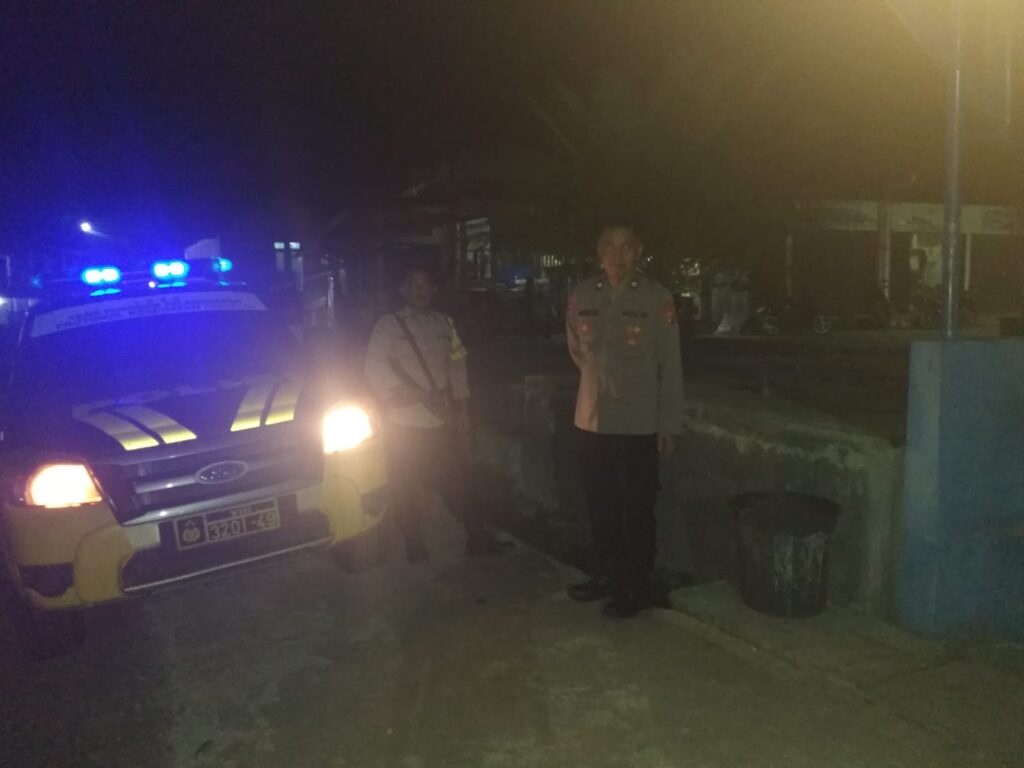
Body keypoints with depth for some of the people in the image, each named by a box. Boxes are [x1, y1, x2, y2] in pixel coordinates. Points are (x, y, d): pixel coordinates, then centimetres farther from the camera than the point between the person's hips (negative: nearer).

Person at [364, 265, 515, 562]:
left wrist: (463, 411, 7)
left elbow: (457, 369, 12)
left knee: (452, 482, 10)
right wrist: (423, 395, -15)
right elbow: (377, 371, -11)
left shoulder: (444, 323, 10)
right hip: (404, 423, -3)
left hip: (442, 421, 3)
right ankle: (414, 545, 22)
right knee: (405, 488, 6)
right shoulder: (388, 326, -3)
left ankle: (479, 537, 20)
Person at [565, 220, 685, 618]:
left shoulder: (657, 299, -9)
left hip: (637, 424, -4)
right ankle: (606, 575, 33)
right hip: (591, 420, 4)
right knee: (600, 505, 16)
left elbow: (670, 366, -6)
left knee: (636, 509, 5)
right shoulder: (582, 295, 2)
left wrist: (669, 423, -6)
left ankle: (639, 586, 20)